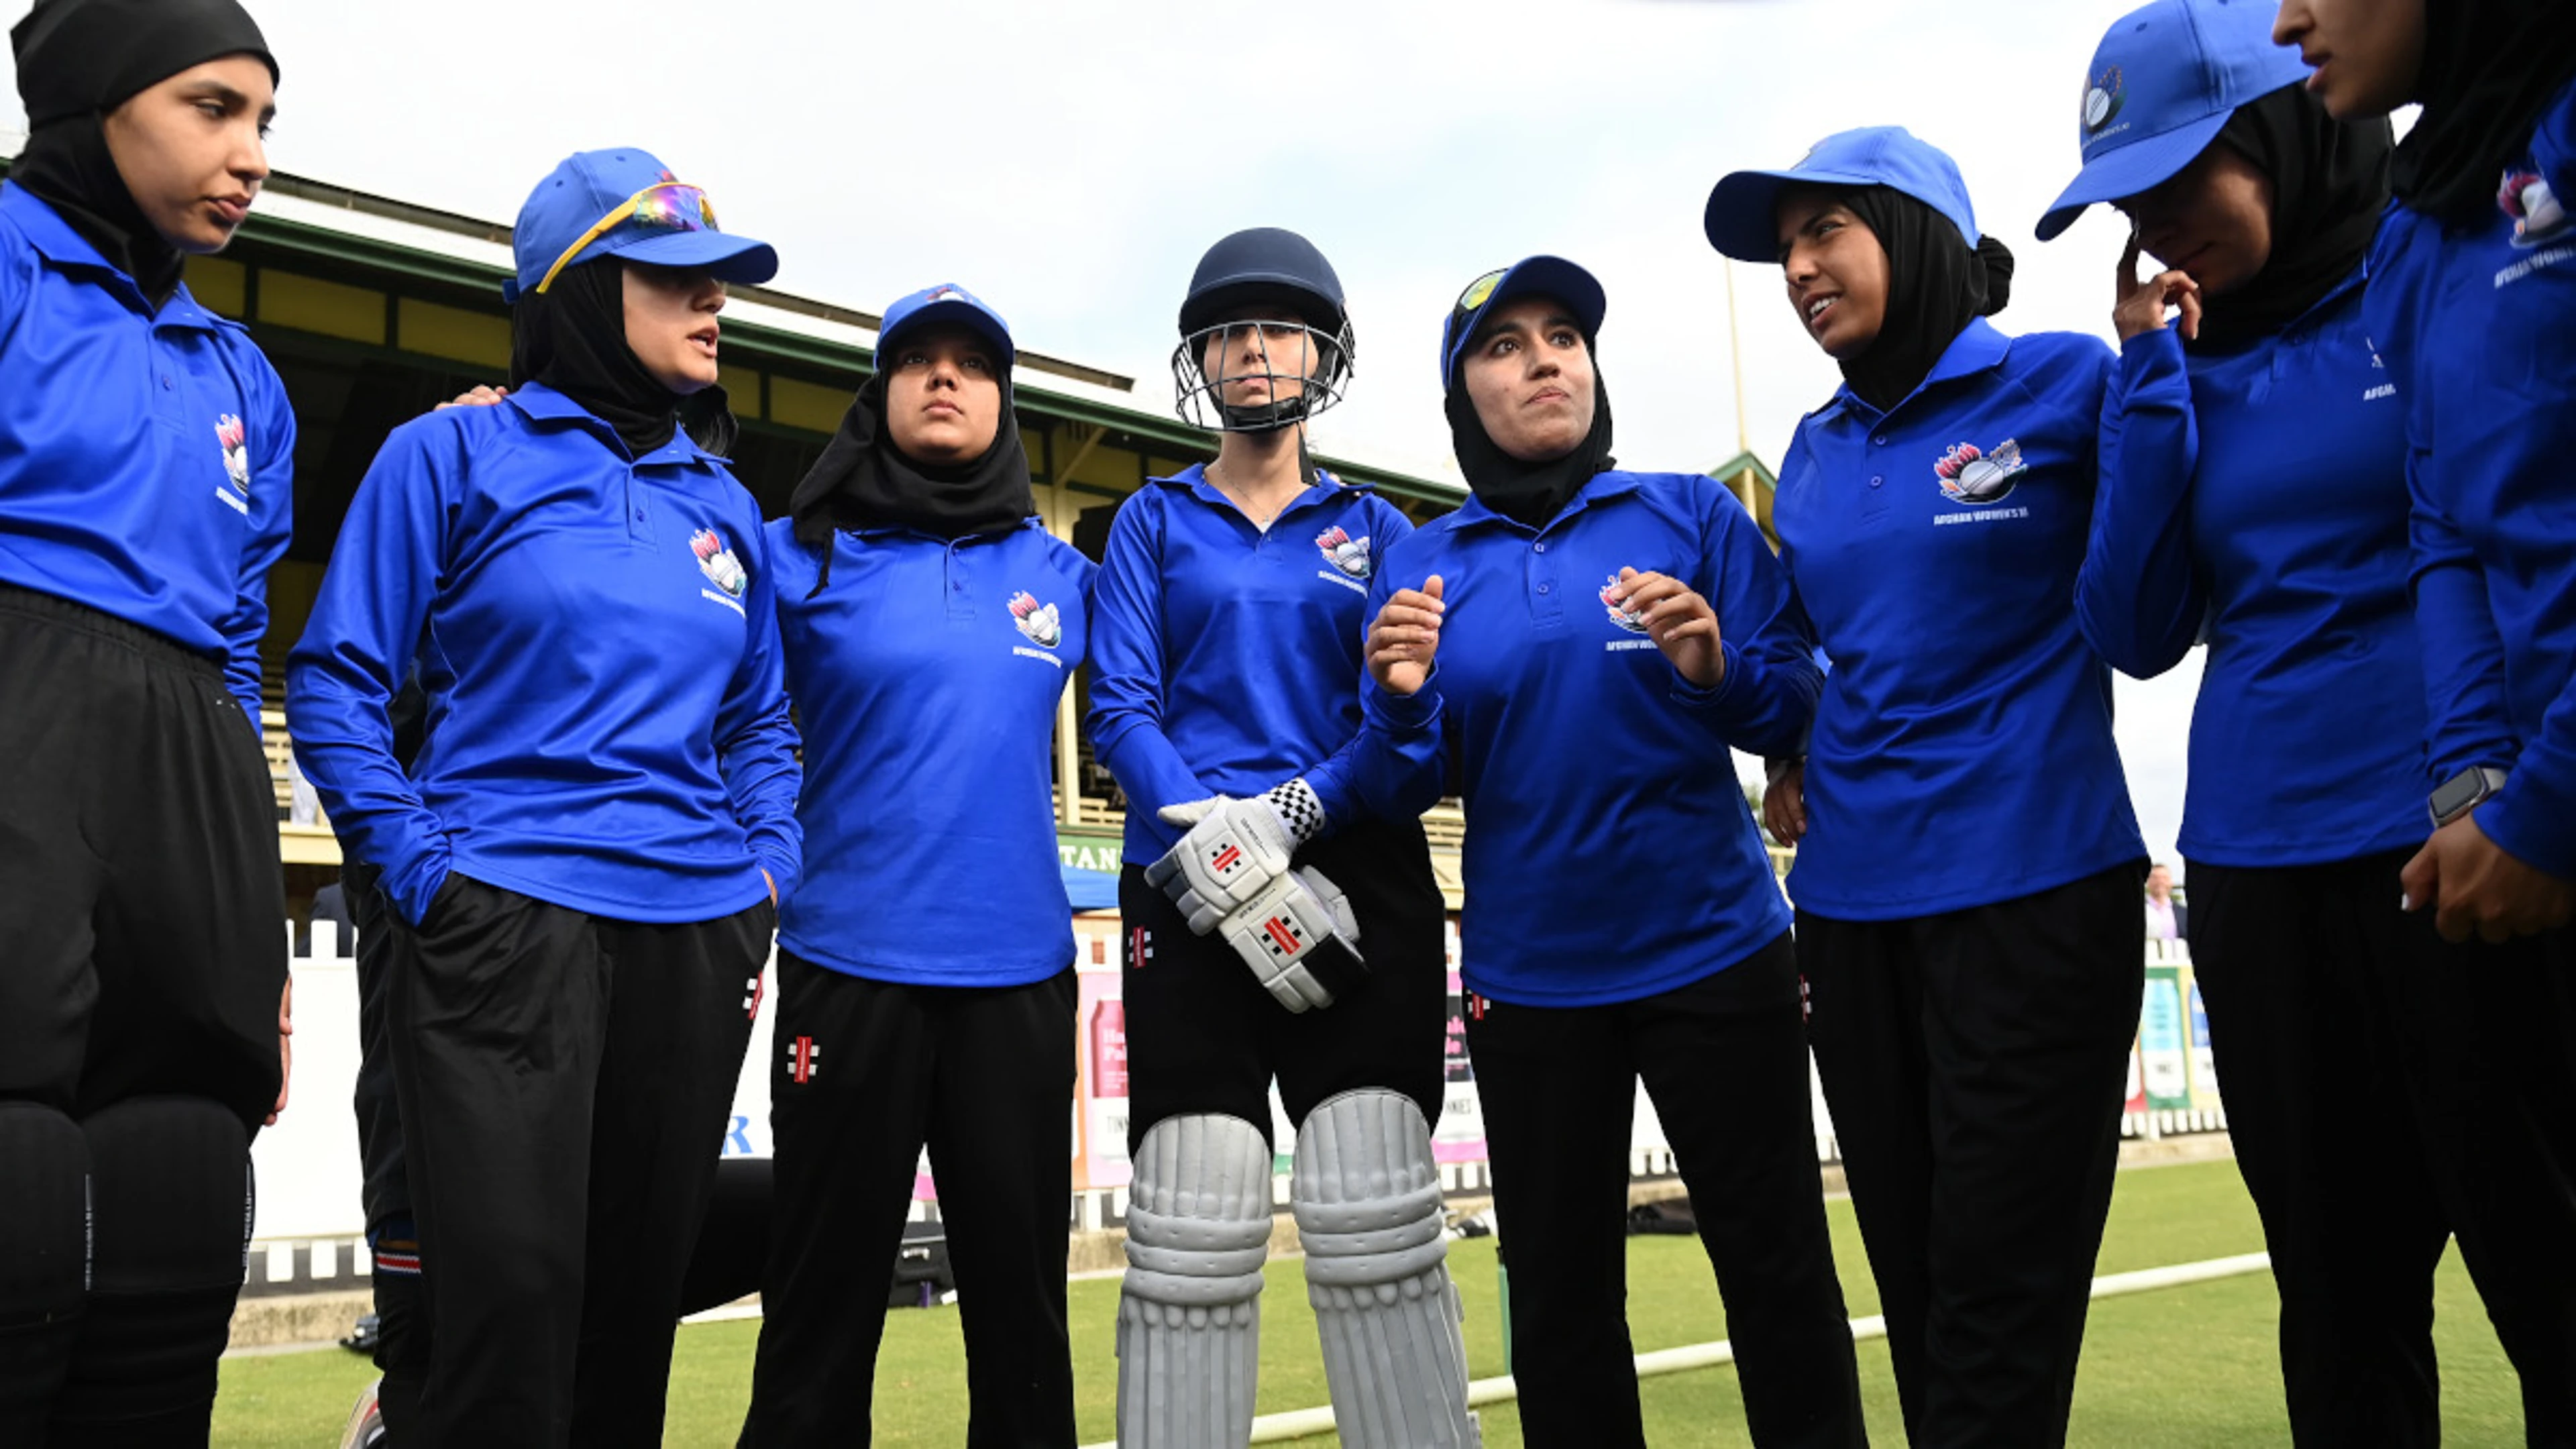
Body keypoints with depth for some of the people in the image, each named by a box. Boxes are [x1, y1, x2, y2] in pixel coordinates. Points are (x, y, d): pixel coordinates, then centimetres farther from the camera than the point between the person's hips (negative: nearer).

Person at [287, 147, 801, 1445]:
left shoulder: (721, 502, 17)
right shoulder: (455, 453, 3)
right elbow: (336, 684, 1)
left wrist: (769, 872, 8)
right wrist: (423, 870, -9)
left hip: (696, 936, 5)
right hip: (507, 928, -5)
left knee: (639, 1291, 10)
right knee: (516, 1288, -13)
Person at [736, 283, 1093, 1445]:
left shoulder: (1061, 575, 9)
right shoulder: (804, 559, 2)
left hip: (1021, 970, 2)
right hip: (851, 967, -2)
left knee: (1022, 1309, 11)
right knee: (823, 1314, 8)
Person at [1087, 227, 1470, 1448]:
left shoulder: (1372, 528, 16)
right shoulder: (1154, 522, 16)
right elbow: (1119, 706, 3)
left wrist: (1295, 811, -14)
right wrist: (1206, 838, -14)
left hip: (1357, 883, 0)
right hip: (1189, 889, 0)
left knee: (1377, 1219, -9)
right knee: (1193, 1229, -6)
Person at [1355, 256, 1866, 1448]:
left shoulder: (1692, 514, 1)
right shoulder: (1421, 566, 5)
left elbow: (1793, 714, -2)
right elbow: (1417, 784, 4)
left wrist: (1717, 669, -22)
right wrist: (1405, 703, -16)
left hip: (1714, 951, -1)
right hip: (1527, 980, 2)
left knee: (1778, 1271, 4)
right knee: (1558, 1295, 11)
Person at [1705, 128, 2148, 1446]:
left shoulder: (2065, 384, -2)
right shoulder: (1814, 455, 14)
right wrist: (1797, 761, 9)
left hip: (2033, 884, -6)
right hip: (1852, 903, 6)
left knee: (2001, 1302, -4)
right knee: (1914, 1286, 13)